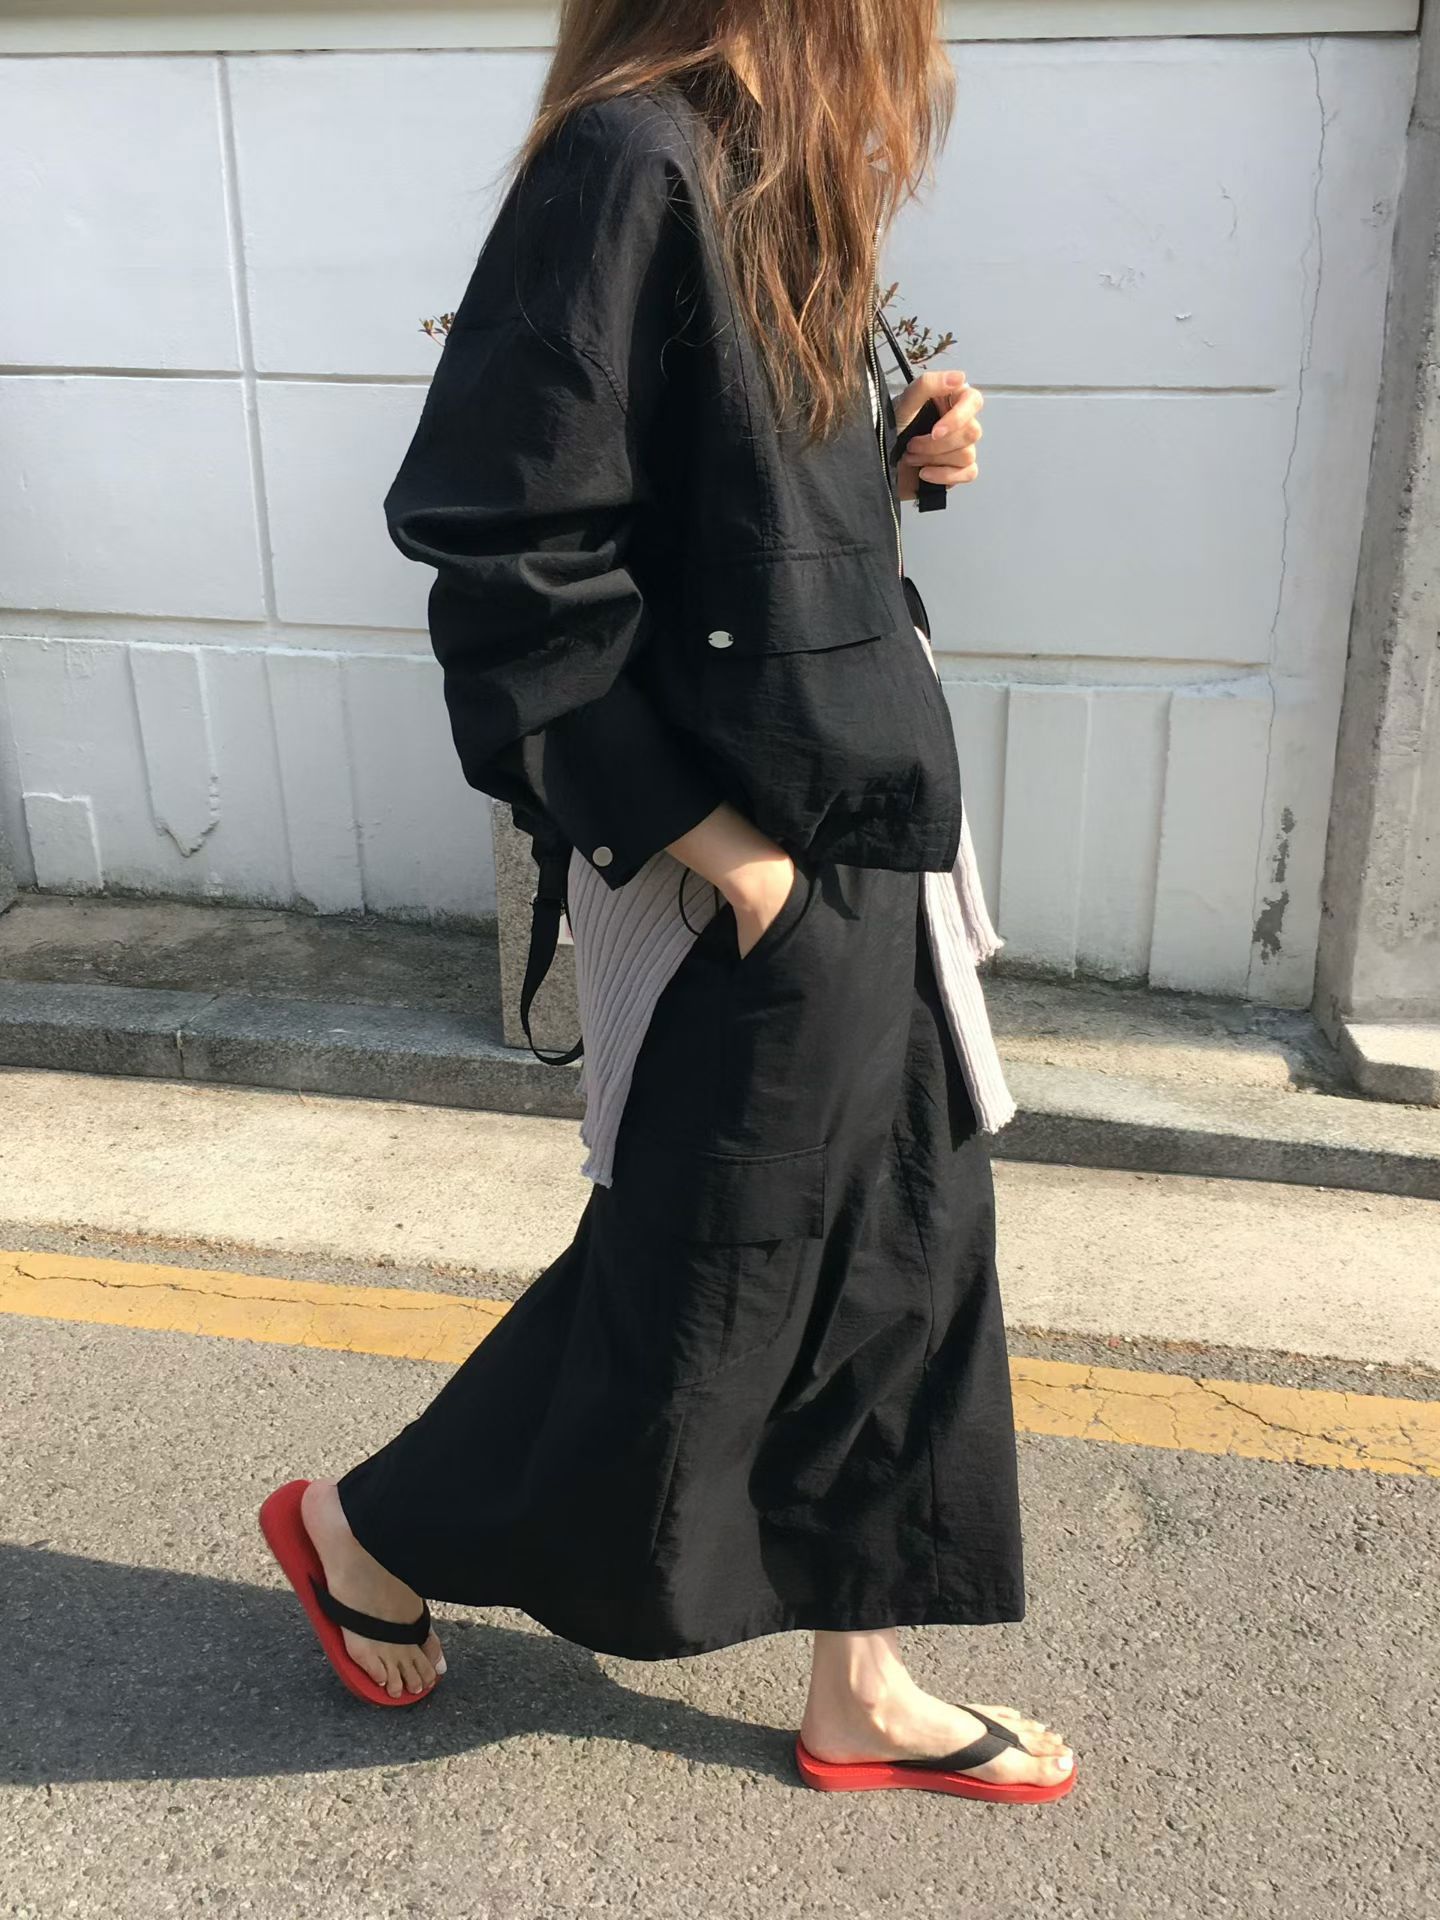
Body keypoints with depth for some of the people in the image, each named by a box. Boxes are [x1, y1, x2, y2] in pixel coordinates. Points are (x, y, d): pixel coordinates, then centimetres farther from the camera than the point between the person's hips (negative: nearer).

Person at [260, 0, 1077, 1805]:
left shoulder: (770, 175, 11)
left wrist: (896, 457, 3)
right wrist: (708, 839, -19)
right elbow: (511, 555, -22)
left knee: (900, 1267, 16)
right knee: (693, 1298, 9)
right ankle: (365, 1533, 36)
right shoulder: (631, 168, -18)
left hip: (875, 846, 9)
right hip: (750, 887, -9)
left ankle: (862, 1691, 36)